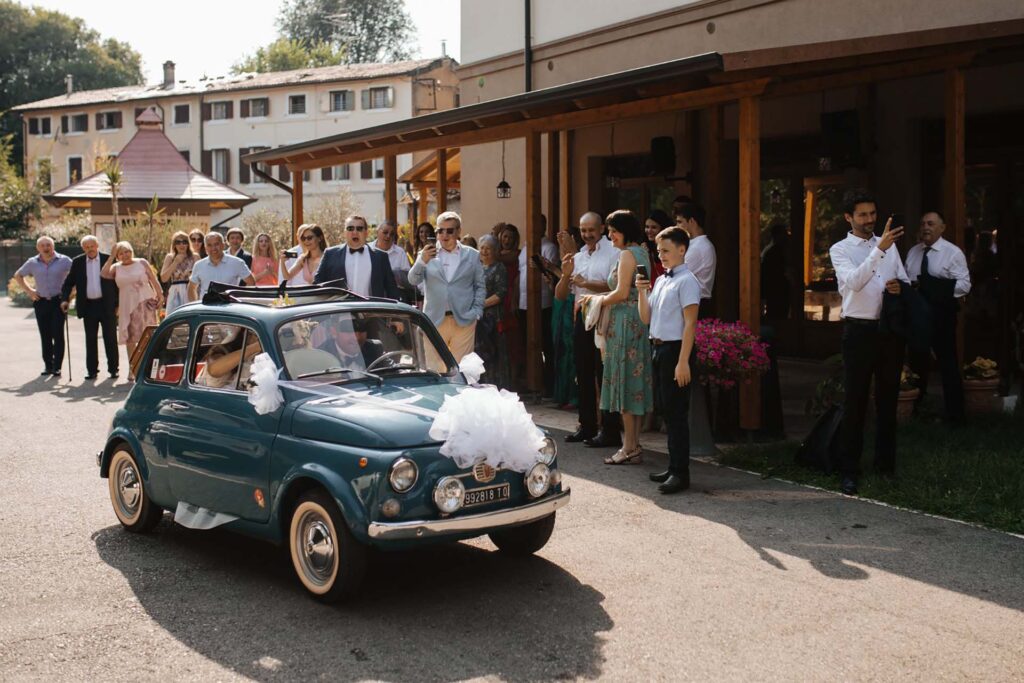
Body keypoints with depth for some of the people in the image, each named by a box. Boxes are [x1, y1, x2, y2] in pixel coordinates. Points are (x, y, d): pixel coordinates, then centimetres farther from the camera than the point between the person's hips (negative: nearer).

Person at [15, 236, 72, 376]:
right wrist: (29, 291, 9)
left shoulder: (64, 261, -3)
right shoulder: (32, 263, 6)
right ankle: (48, 365, 12)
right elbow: (18, 275, 19)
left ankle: (57, 367, -3)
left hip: (58, 301, -3)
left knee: (58, 335, -6)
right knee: (45, 336, 6)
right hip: (41, 302, 3)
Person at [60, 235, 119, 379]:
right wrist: (64, 299, -5)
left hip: (107, 305, -2)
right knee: (90, 339, 6)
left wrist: (117, 304, -3)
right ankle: (92, 370, 12)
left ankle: (113, 369, 9)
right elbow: (69, 282, 9)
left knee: (110, 338, 2)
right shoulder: (77, 262, 6)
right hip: (88, 306, 2)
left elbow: (117, 282, 1)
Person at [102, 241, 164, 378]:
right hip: (127, 305, 2)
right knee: (130, 337, 5)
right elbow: (104, 274, -11)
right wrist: (111, 257, -6)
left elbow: (153, 280, 4)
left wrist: (160, 295, -6)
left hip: (145, 303, -2)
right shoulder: (116, 267, 8)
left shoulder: (142, 263, 4)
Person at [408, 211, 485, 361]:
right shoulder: (427, 254, 7)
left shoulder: (472, 255, 10)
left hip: (463, 321, 0)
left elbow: (480, 286, 11)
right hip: (435, 320, 0)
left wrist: (476, 313, 0)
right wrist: (422, 261, -23)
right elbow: (413, 280, -4)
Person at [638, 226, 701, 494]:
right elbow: (646, 318, 16)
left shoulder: (686, 281, -11)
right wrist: (642, 291, 1)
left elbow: (690, 324, -16)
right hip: (658, 349, 9)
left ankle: (680, 473, 1)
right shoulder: (660, 281, 14)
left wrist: (683, 362, -20)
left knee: (677, 413, -5)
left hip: (675, 350, -9)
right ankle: (673, 467, 24)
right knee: (667, 411, 14)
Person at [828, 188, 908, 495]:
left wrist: (899, 287, -8)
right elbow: (854, 281, -21)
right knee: (855, 402, -2)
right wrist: (879, 249, -30)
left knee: (888, 398, 12)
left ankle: (886, 463, 23)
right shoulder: (840, 250, -2)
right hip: (859, 330, -5)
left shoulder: (889, 245, 13)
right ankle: (849, 470, 3)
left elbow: (905, 281, 16)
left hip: (890, 329, 5)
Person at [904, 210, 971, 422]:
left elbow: (964, 285, -15)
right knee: (917, 361, 17)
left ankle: (954, 413, 12)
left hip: (941, 315, -6)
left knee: (947, 363, 2)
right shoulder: (913, 252, 9)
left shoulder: (953, 252, -9)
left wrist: (934, 286, -23)